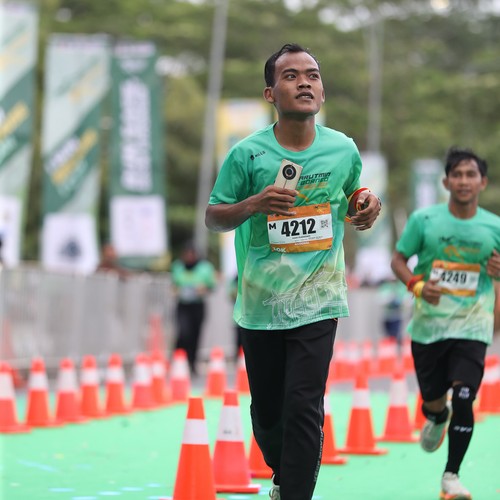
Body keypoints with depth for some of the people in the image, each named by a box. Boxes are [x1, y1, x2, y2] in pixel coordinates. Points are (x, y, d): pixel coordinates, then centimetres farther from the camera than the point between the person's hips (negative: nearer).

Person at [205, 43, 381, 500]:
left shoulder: (344, 150, 0)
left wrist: (366, 208, -7)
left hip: (317, 302, 0)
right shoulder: (247, 154, -7)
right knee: (266, 410, 13)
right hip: (260, 303, 0)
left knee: (304, 409, -11)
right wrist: (252, 205, -20)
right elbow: (213, 217, 0)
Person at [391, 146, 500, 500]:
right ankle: (437, 418, 51)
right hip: (428, 325, 1)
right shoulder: (424, 220, -3)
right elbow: (398, 259, 5)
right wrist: (417, 285, -14)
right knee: (432, 400, 10)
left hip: (471, 327, -1)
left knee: (463, 398, -15)